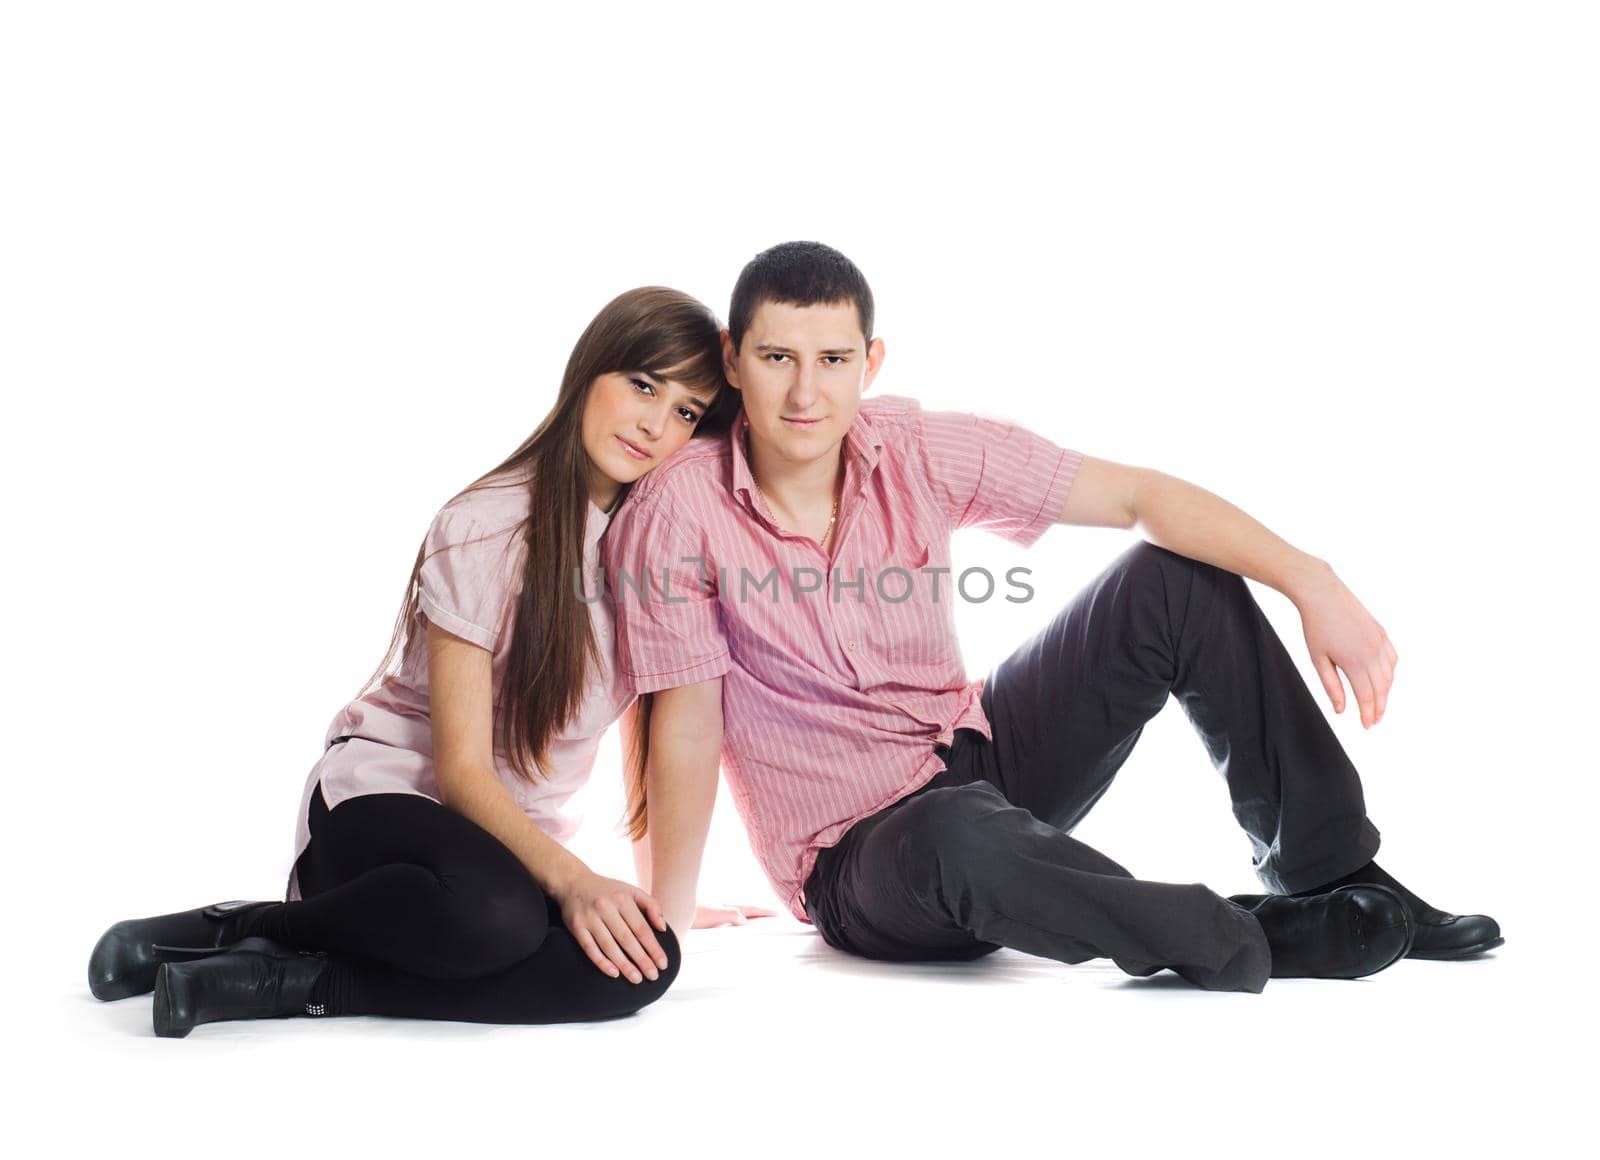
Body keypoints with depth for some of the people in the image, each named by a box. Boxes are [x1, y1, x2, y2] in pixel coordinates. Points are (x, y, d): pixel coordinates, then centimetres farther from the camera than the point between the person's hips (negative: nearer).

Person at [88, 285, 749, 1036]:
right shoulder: (486, 529, -15)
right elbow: (460, 766, -17)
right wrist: (567, 879, -30)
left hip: (515, 834, 6)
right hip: (381, 797, -6)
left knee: (642, 961, -28)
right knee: (492, 912, -41)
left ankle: (282, 984, -20)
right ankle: (237, 926, -15)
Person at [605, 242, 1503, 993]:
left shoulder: (923, 453, -9)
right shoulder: (677, 514, -19)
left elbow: (1140, 495, -11)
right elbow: (688, 724, -14)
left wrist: (1312, 583, -20)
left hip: (985, 759, 5)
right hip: (857, 859, -4)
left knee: (1178, 580, -11)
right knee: (960, 835, -41)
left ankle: (1337, 879, 0)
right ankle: (1245, 945, -16)